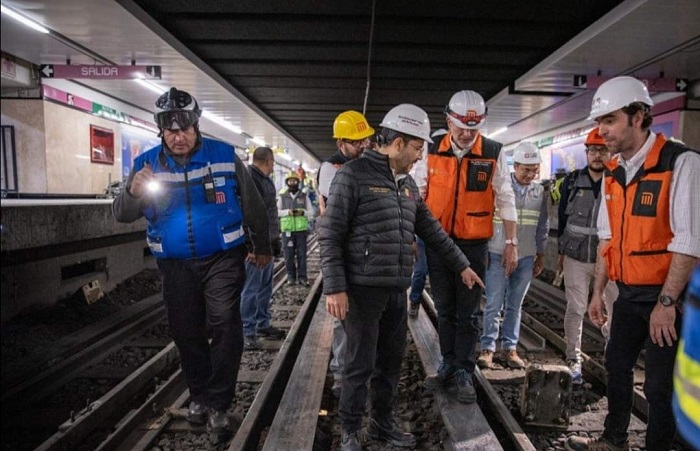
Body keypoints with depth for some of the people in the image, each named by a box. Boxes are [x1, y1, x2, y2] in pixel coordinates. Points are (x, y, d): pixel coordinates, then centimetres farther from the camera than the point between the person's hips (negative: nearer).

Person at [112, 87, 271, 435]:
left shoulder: (224, 156, -6)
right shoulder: (147, 164, -2)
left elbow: (252, 207, 4)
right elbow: (121, 215, -4)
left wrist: (262, 247, 12)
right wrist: (133, 193, -27)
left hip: (222, 259, -2)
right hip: (176, 265, 3)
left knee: (224, 324, -12)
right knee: (186, 332, 11)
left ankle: (217, 403, 4)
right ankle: (199, 395, 31)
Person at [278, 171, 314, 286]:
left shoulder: (304, 196, 7)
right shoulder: (282, 196, 5)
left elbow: (311, 212, 6)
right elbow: (276, 211, 1)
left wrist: (302, 212, -14)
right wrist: (287, 212, -15)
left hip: (301, 229, 0)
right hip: (287, 230, 0)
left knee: (302, 254, 0)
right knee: (289, 255, 2)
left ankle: (302, 277, 7)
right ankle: (291, 277, 12)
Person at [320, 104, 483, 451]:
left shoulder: (408, 184, 13)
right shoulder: (353, 175, -10)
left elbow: (430, 229, 20)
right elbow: (329, 235, -12)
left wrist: (461, 265, 22)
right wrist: (334, 288, -16)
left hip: (397, 290, 7)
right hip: (362, 289, -7)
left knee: (391, 360, 16)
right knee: (361, 364, 2)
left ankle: (382, 423, 34)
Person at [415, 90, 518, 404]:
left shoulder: (493, 153, -5)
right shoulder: (432, 151, -1)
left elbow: (505, 199, 0)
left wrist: (511, 243, 0)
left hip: (473, 244, -2)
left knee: (468, 313, 5)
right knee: (444, 309, 13)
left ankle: (464, 372, 19)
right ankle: (448, 364, 28)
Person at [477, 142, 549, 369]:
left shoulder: (540, 191, 6)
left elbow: (542, 227, 14)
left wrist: (540, 255, 16)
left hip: (526, 258, 4)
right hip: (498, 255, -4)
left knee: (515, 306, 11)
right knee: (494, 305, 1)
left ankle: (510, 347, 21)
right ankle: (488, 347, 12)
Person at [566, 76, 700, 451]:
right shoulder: (613, 173, 7)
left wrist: (666, 302, -19)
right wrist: (598, 291, 11)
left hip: (667, 296, -7)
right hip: (628, 294, 7)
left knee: (660, 385, 3)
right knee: (616, 365, 17)